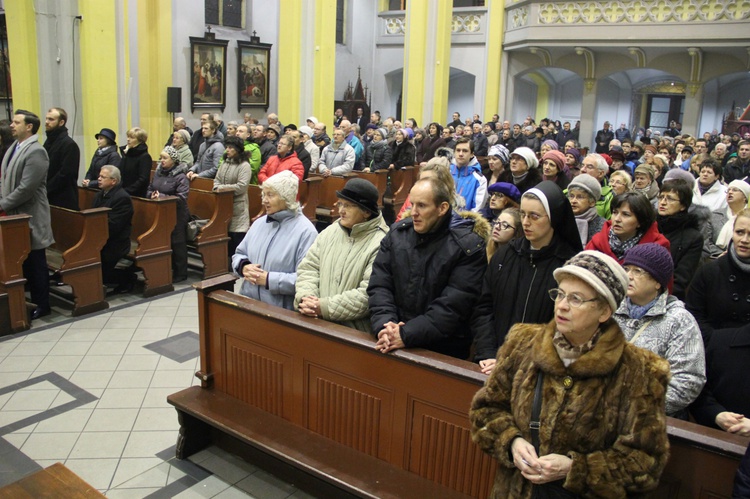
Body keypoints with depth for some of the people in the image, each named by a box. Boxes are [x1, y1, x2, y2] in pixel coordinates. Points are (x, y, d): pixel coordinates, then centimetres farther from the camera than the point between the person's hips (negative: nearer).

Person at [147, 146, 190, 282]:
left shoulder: (181, 177, -11)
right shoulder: (158, 173, 9)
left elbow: (181, 197, -20)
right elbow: (149, 189, 15)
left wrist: (162, 196, -22)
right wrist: (152, 194, -9)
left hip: (177, 216, -7)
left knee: (177, 244, 2)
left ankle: (180, 273, 13)